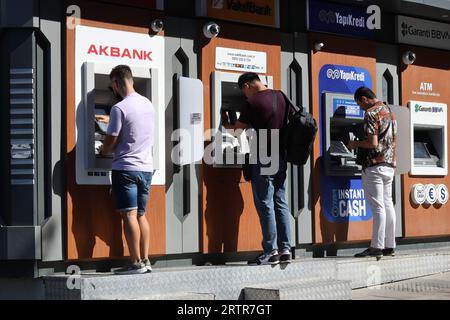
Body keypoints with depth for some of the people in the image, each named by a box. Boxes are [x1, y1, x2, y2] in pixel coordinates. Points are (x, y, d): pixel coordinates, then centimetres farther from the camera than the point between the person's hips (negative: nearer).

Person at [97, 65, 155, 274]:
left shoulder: (119, 109, -13)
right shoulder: (148, 104, 9)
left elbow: (110, 144, -8)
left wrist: (101, 151, 14)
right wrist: (111, 121, 41)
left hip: (126, 168, -7)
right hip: (146, 168, 7)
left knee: (129, 215, -5)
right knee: (141, 215, 12)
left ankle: (136, 263, -7)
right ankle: (145, 261, 10)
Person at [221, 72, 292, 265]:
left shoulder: (252, 102, -12)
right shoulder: (279, 96, 8)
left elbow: (238, 128, -4)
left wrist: (225, 124, 19)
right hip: (281, 158, 7)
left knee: (265, 205, -3)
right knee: (280, 204, 9)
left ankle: (271, 251, -3)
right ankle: (285, 249, 9)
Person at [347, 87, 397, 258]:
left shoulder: (371, 114, -12)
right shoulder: (389, 112, 16)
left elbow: (372, 143, -19)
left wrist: (355, 144, -4)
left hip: (375, 165, -9)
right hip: (389, 165, 9)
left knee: (378, 207, -8)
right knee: (387, 204, 9)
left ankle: (377, 247, -7)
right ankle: (389, 246, 11)